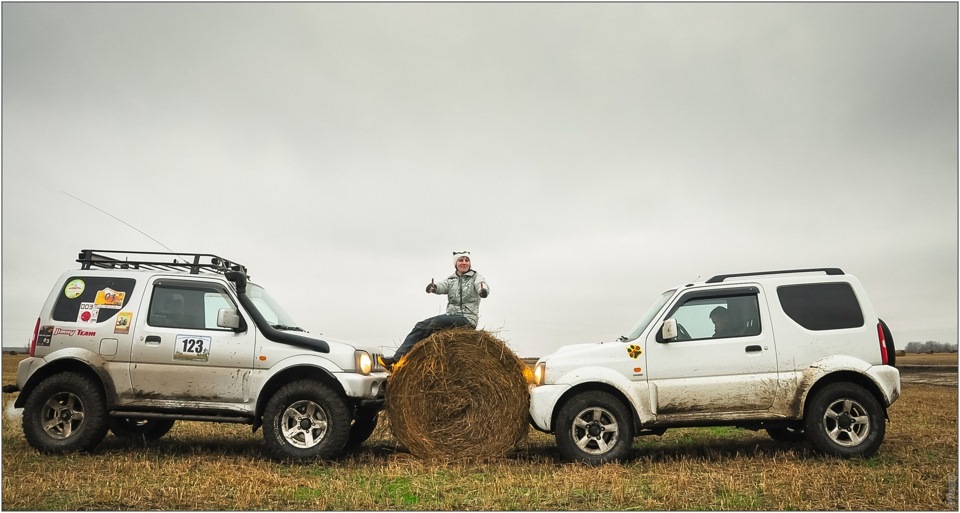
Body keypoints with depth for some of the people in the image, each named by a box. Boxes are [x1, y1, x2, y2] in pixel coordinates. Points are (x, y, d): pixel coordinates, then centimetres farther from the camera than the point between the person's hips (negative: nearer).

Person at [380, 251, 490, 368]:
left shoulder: (476, 277, 3)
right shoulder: (451, 279, 14)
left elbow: (482, 285, -20)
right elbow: (442, 286, -7)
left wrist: (483, 290, -46)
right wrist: (434, 287, -32)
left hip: (468, 318, -5)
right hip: (450, 316, 5)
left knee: (437, 321, -29)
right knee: (420, 326, -11)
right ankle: (397, 358, -16)